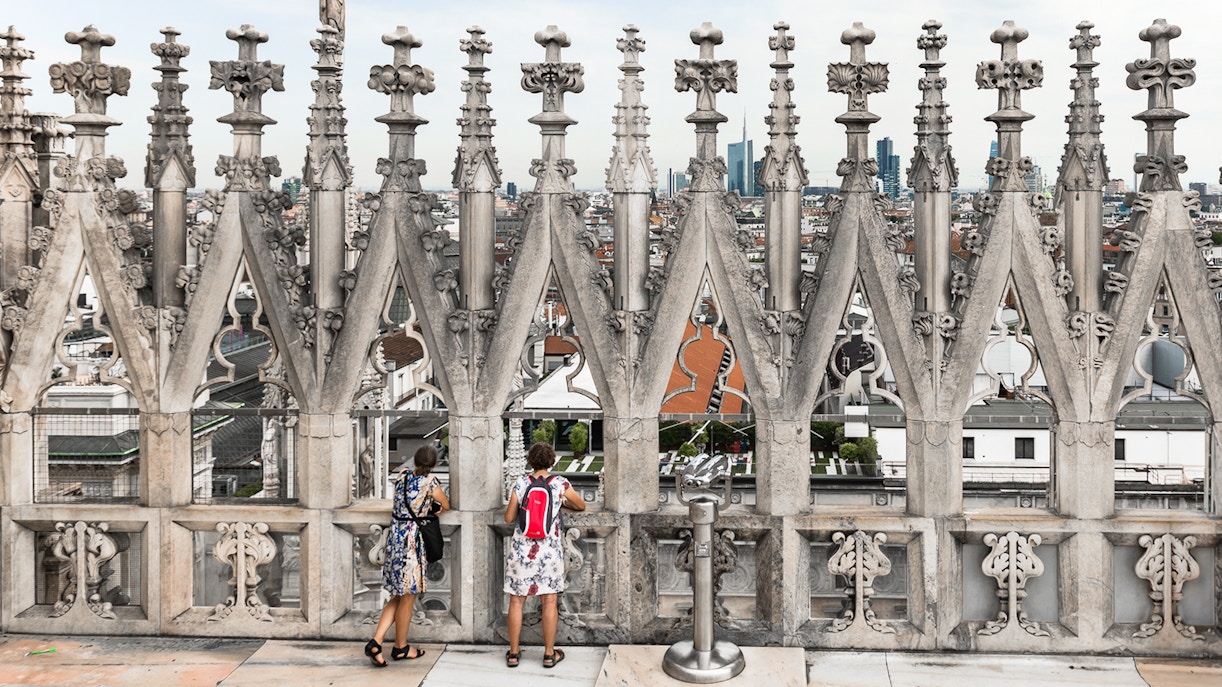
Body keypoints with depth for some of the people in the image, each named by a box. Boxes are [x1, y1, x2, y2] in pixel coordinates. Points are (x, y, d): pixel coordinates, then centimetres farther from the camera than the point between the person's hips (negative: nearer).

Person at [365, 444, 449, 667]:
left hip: (395, 538, 7)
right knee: (408, 597, 8)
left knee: (398, 597, 15)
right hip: (412, 540, -7)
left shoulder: (403, 479, 11)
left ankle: (375, 642, 4)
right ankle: (400, 647, 20)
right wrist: (434, 507, 27)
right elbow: (446, 506, 6)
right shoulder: (430, 482, -7)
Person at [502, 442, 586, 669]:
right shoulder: (560, 484, -5)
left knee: (516, 602, 9)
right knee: (549, 602, 8)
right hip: (549, 550, -1)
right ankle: (549, 654, 15)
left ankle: (513, 653, 17)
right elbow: (581, 506, 11)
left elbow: (508, 518, 0)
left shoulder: (520, 483, -4)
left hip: (521, 549, 1)